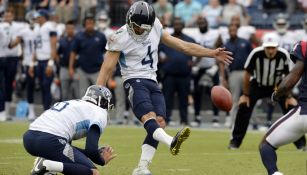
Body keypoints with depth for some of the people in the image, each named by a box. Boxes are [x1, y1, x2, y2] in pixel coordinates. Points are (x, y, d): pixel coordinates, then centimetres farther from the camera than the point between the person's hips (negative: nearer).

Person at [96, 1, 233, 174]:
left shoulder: (155, 28, 9)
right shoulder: (121, 37, -7)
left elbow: (182, 46, 13)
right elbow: (107, 68, -6)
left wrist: (212, 53, 11)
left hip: (152, 82, 6)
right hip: (135, 82, -6)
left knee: (160, 122, -11)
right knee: (149, 116, -29)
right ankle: (171, 142, -59)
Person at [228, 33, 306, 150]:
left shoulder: (284, 56, -26)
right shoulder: (256, 54, -29)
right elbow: (247, 74, -16)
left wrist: (288, 96, -9)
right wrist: (246, 95, -12)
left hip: (277, 86, 1)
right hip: (257, 85, -1)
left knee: (292, 107, -14)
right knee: (243, 105, -18)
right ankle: (235, 142, -5)